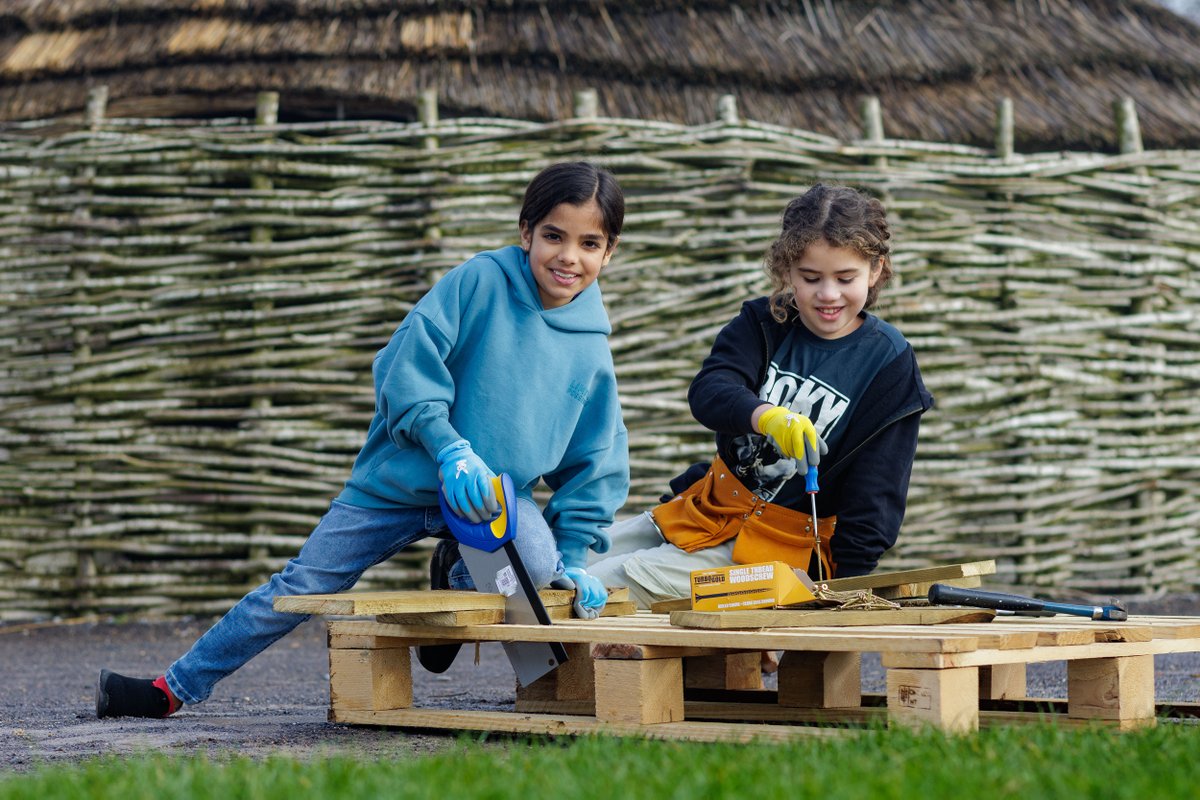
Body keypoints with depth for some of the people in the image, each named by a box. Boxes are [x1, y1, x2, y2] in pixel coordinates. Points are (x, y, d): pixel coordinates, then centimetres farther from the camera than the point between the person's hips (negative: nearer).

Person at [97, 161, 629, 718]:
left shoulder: (591, 352, -3)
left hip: (495, 492, 1)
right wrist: (450, 449, -29)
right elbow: (409, 365, -18)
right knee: (301, 587, 0)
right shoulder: (480, 281, -12)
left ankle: (460, 575, 4)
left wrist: (575, 556, -2)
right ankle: (175, 688, 14)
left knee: (539, 564, -31)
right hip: (399, 483, -1)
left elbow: (595, 462, 6)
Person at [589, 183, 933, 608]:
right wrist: (767, 416, -40)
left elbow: (875, 492, -9)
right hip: (708, 509, 5)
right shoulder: (763, 324, 1)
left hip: (776, 544, -5)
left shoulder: (890, 365, -9)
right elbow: (707, 391, -18)